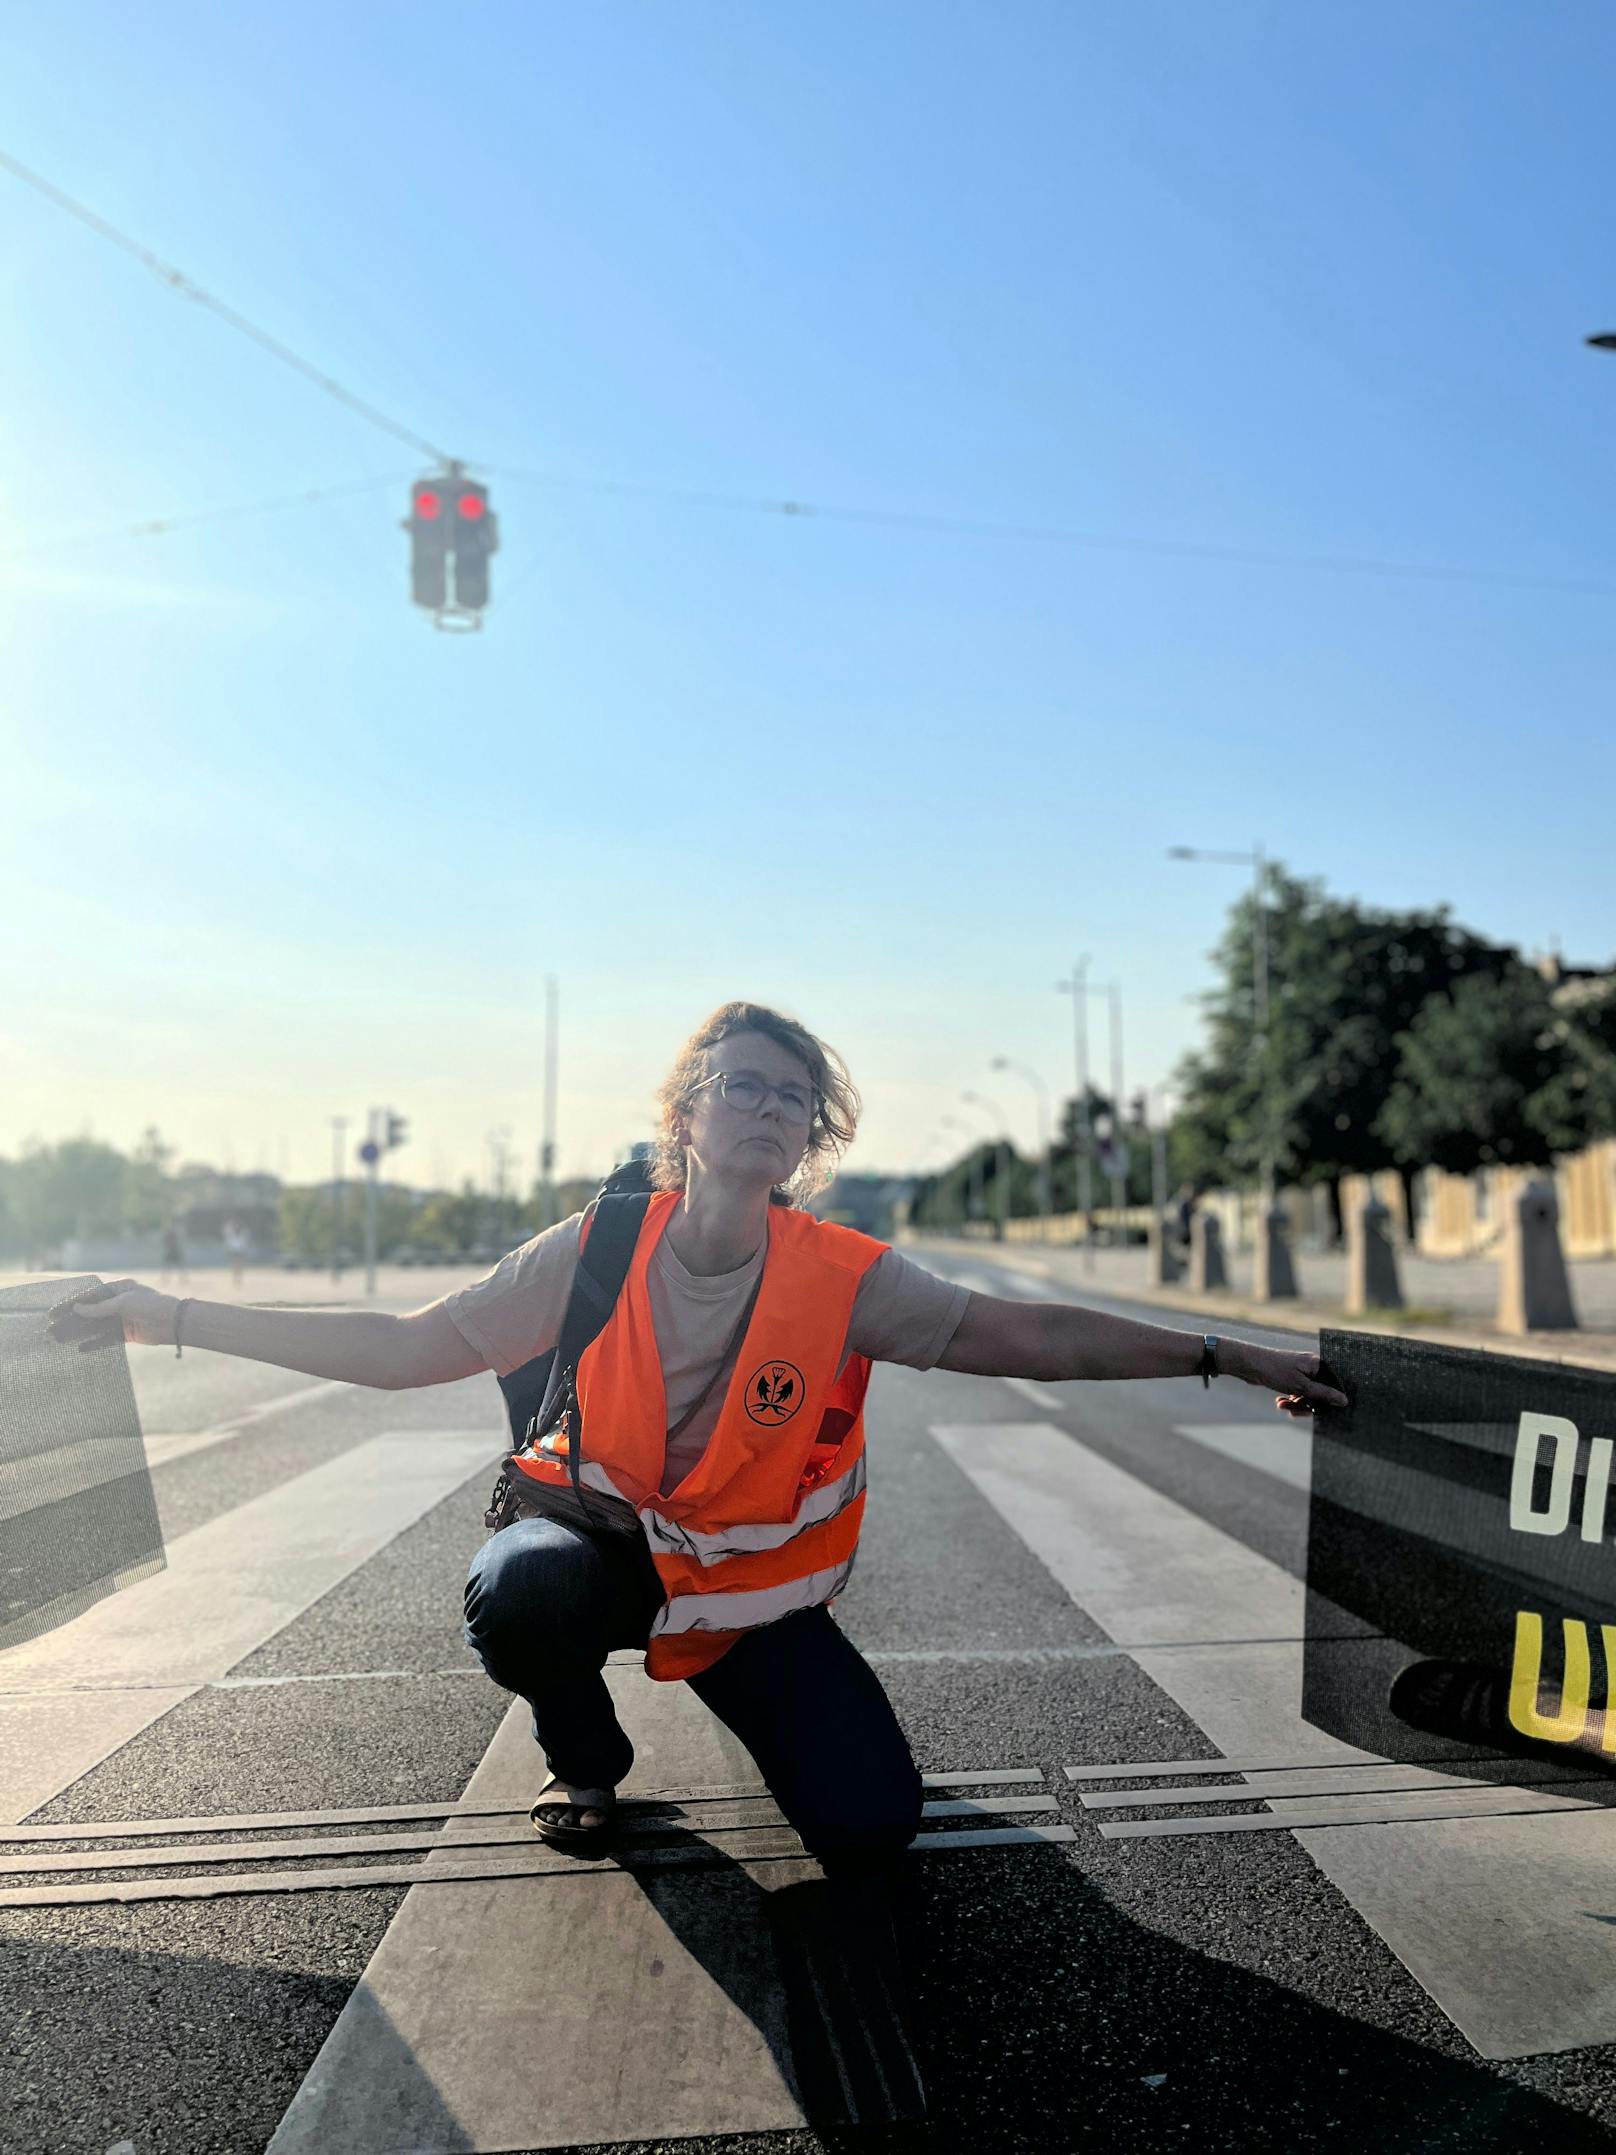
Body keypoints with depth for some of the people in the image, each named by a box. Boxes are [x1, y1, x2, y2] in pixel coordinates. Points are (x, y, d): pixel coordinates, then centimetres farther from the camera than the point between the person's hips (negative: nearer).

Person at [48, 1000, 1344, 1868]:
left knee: (871, 1828, -14)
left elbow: (1034, 1338, -16)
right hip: (605, 1534, 0)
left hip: (760, 1582, 0)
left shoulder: (848, 1280, -17)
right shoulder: (595, 1254, -17)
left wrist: (1228, 1359, -19)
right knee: (518, 1592, -35)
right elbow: (407, 1350, -12)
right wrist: (177, 1319, -15)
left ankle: (727, 1683, 20)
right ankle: (587, 1758, 2)